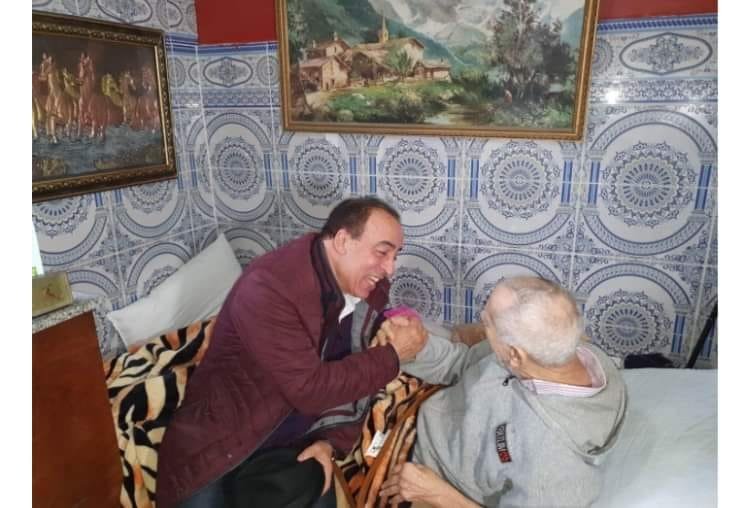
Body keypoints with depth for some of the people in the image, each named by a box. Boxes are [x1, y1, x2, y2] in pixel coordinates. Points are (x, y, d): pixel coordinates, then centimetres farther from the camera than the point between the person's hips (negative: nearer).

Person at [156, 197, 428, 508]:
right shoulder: (269, 286, -24)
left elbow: (355, 382, 6)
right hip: (219, 444, -4)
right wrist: (393, 355, -19)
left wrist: (330, 442, -9)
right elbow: (310, 390, -27)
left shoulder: (370, 291, -3)